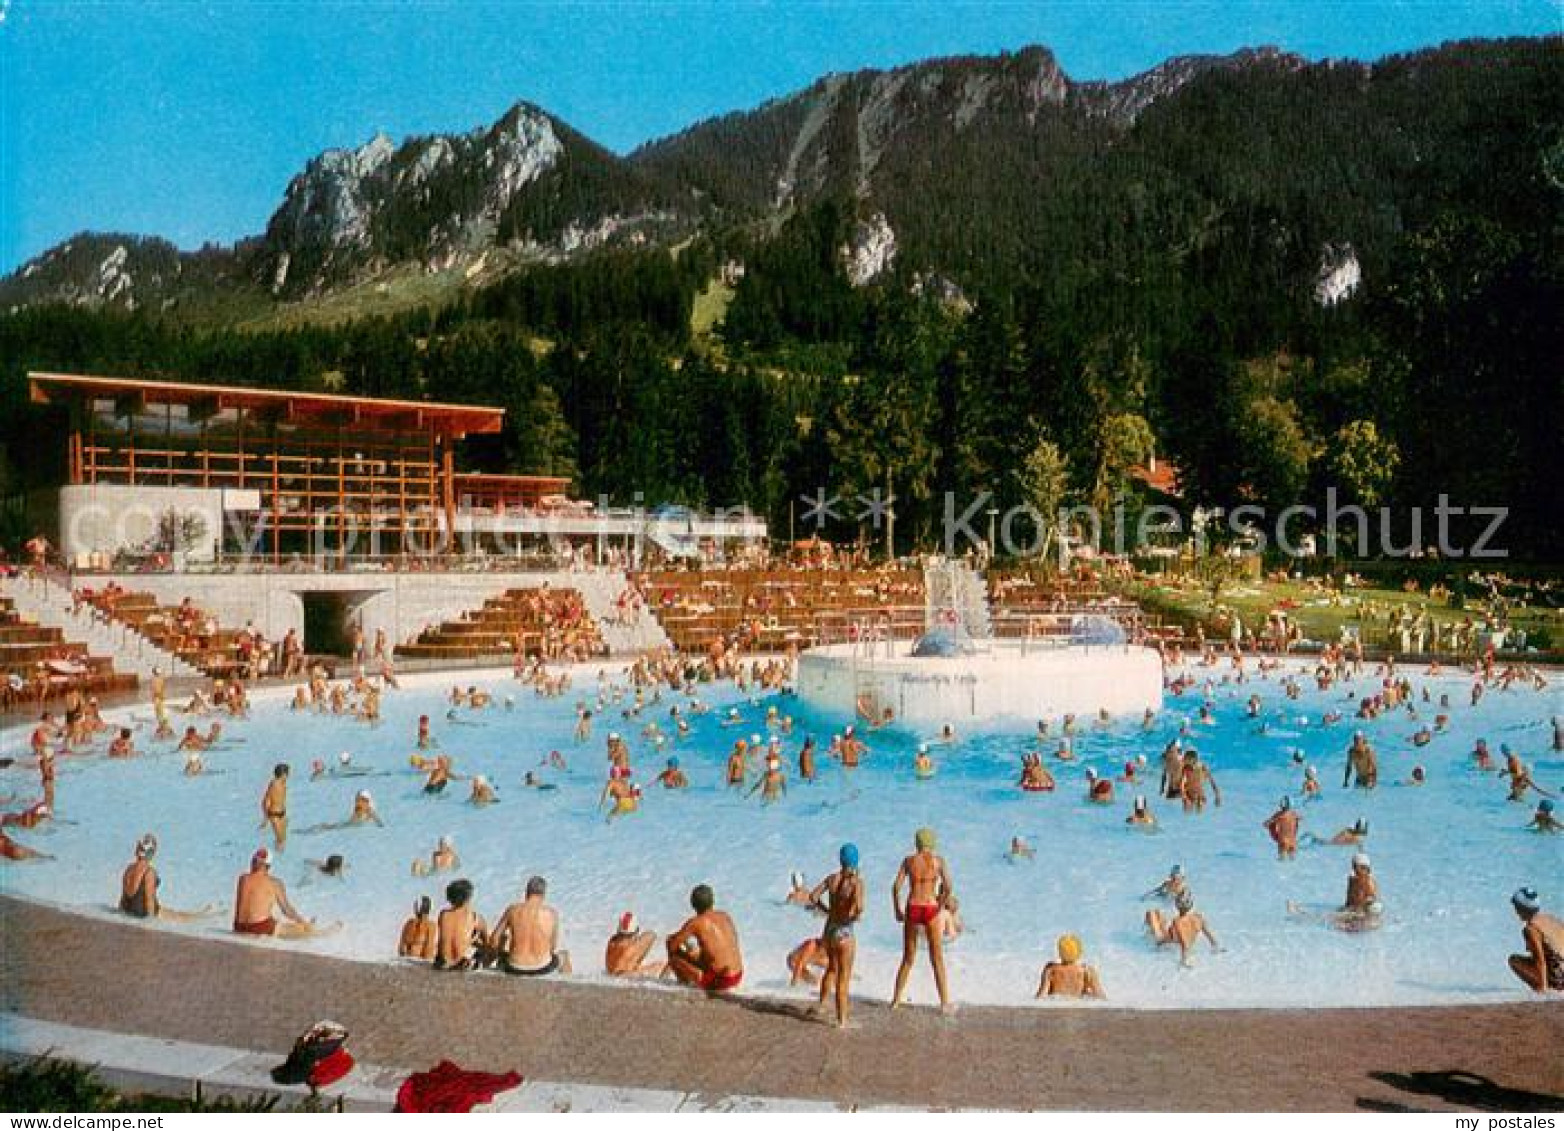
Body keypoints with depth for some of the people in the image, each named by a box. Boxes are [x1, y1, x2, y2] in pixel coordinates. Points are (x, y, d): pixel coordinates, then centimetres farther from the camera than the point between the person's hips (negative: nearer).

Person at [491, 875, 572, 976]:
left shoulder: (513, 909, -7)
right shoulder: (552, 913, -7)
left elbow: (493, 941, -2)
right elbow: (553, 948, 1)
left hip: (515, 970, 1)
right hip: (542, 969, -1)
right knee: (564, 954, 36)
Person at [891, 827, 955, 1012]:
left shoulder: (908, 860, 4)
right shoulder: (938, 860, 0)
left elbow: (896, 887, -2)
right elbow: (948, 888, -8)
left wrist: (897, 910, 8)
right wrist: (940, 905, 5)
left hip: (912, 910, 2)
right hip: (931, 910, -2)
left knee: (907, 959, 15)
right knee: (937, 960, 9)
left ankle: (896, 1000, 20)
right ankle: (944, 1002, 11)